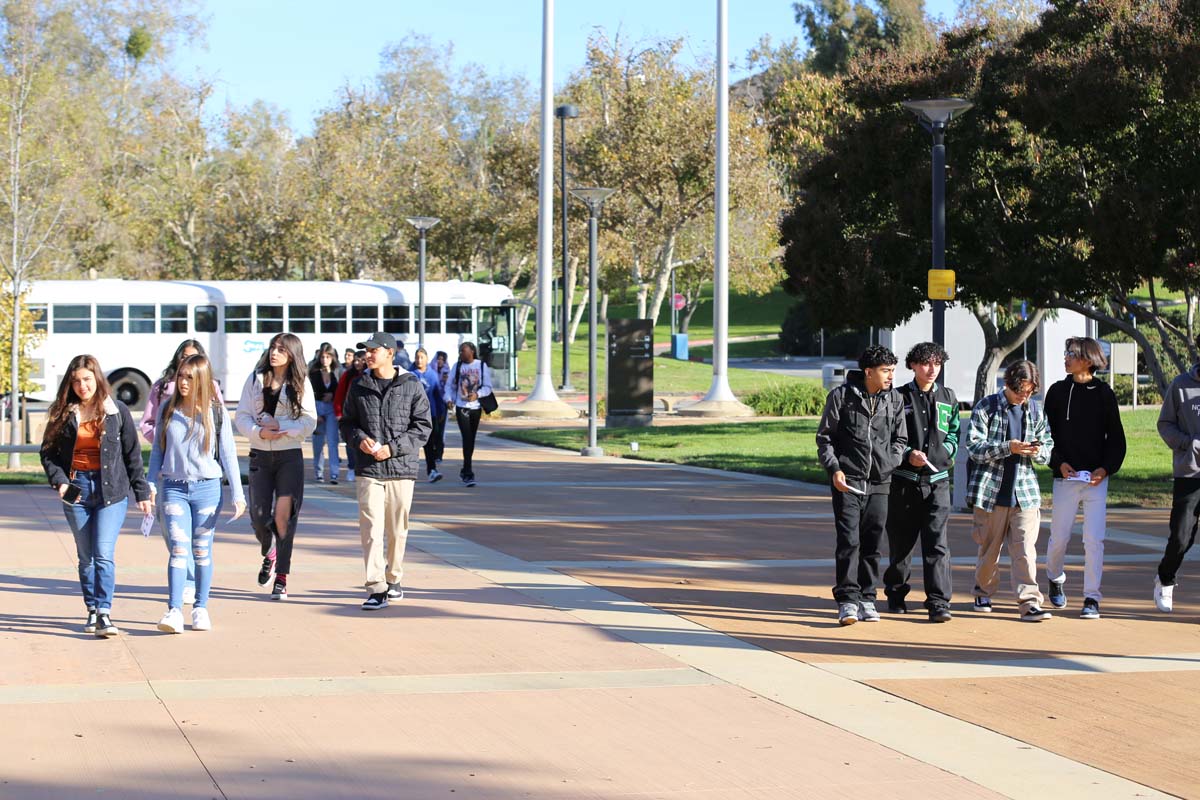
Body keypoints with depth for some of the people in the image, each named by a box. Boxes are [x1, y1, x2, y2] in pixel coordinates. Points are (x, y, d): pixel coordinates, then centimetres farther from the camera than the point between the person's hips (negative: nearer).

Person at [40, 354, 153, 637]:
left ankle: (105, 614, -16)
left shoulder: (117, 411, 1)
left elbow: (132, 454, 5)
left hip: (111, 489, -3)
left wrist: (142, 492, 4)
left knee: (104, 554, -13)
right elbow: (48, 452, 7)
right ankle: (92, 611, 20)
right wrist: (59, 481, -9)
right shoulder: (63, 414, 4)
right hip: (77, 489, 3)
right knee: (85, 557, 10)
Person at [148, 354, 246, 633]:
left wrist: (238, 495, -1)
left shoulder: (216, 412, 0)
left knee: (202, 551, 6)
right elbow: (157, 450, 12)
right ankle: (174, 611, -16)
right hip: (174, 488, 1)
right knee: (179, 548, -10)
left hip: (207, 488, -1)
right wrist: (151, 487, 8)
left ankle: (201, 608, 16)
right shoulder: (168, 409, 5)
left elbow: (228, 454, 2)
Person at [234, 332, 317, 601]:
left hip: (289, 456, -2)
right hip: (260, 455, 2)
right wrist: (260, 432, -16)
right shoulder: (255, 380, 5)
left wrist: (281, 426, -16)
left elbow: (309, 422, -4)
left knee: (283, 514, -10)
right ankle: (269, 554, 36)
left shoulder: (300, 383, 0)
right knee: (259, 516, 2)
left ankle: (281, 579, -5)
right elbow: (241, 417, 2)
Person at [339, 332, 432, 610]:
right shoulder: (359, 387, 8)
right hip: (368, 469, 1)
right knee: (371, 528, -10)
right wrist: (360, 439, -7)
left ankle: (393, 579, 28)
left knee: (397, 530, 9)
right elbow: (347, 423, 15)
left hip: (402, 467, -1)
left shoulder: (412, 386, 0)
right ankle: (377, 589, -12)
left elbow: (422, 427, -2)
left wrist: (393, 448, -13)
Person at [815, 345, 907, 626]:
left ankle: (866, 599, 17)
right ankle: (847, 600, -8)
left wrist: (889, 463, -1)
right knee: (849, 541, -10)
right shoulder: (841, 396, -3)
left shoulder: (894, 399, 7)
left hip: (879, 483, 4)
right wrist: (834, 469, -10)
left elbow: (900, 439, 16)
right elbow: (824, 437, 2)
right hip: (847, 481, -4)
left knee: (872, 544, 8)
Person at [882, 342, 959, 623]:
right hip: (904, 480, -1)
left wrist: (944, 452, -1)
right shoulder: (899, 397, 3)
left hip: (937, 481, 1)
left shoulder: (948, 397, 12)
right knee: (900, 542, 8)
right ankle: (896, 594, 26)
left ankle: (938, 601, -11)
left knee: (937, 543, -8)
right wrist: (908, 455, -12)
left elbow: (954, 434, 18)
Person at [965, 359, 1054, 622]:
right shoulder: (986, 407, -2)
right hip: (992, 489, -2)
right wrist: (1008, 448, -22)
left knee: (1025, 548, -8)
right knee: (989, 547, 10)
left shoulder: (1035, 410, 10)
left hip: (1025, 490, 2)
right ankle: (983, 592, 31)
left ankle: (1029, 603, -11)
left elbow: (1048, 448, 15)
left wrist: (1037, 451, -9)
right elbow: (975, 447, -9)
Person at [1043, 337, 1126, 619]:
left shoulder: (1104, 393, 2)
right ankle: (1055, 579, 34)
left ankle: (1092, 598, 1)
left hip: (1096, 477, -1)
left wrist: (1105, 469, -9)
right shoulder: (1057, 392, 4)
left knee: (1094, 540, -6)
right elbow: (1047, 434, 6)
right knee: (1059, 537, 5)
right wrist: (1059, 463, -9)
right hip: (1065, 477, 1)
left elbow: (1116, 437, 5)